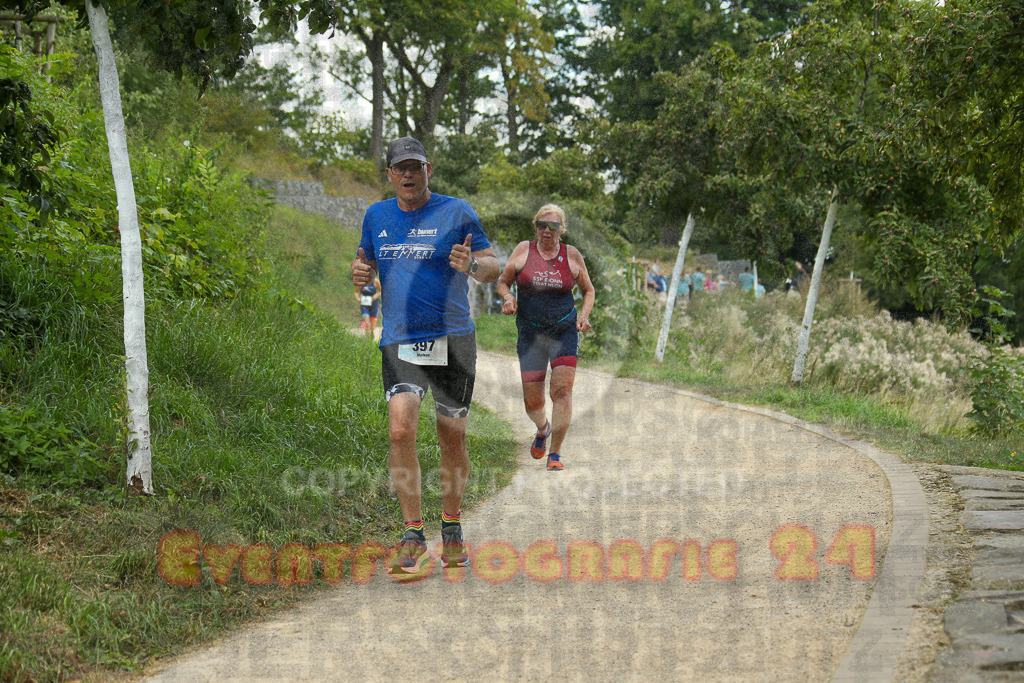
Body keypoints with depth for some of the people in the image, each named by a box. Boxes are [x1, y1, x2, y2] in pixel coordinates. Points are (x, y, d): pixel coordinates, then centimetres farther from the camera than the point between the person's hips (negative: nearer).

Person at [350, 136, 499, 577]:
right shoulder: (376, 216, 11)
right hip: (399, 340, 2)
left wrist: (472, 265, -22)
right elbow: (366, 264, 23)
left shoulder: (456, 212, 1)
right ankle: (413, 536, -6)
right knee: (401, 430, -15)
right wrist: (359, 275, -2)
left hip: (452, 339, -1)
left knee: (452, 438, 4)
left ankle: (452, 528, 25)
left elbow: (493, 267, 1)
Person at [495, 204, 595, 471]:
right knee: (532, 402, 1)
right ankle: (543, 428, 37)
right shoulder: (523, 250, 1)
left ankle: (555, 453, -7)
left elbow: (588, 290, 14)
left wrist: (584, 315, -4)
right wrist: (507, 297, -12)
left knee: (562, 390, -16)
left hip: (565, 331, 0)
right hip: (530, 334, 1)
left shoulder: (572, 255, 3)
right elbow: (502, 282, 11)